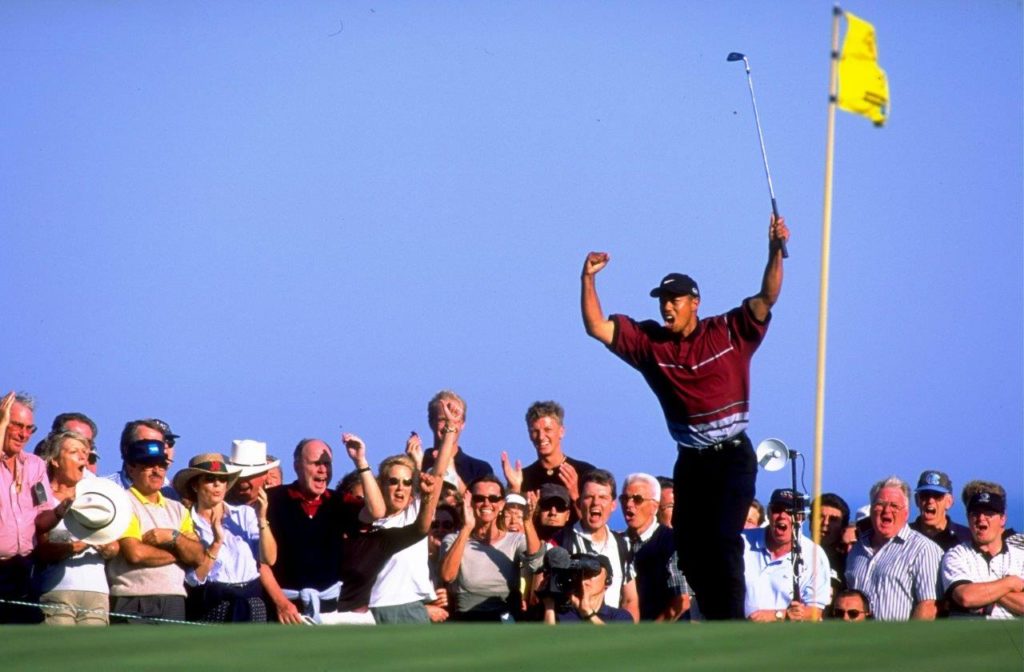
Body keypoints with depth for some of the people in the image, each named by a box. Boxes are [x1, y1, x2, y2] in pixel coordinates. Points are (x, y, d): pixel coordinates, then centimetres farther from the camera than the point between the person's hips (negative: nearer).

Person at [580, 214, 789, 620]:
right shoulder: (649, 342, 4)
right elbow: (596, 328, 1)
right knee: (690, 544, 5)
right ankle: (707, 620, 14)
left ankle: (733, 625, -16)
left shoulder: (729, 332, -3)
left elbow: (766, 299, -11)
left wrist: (776, 251, -25)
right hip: (691, 461, 4)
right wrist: (588, 279, -11)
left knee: (724, 538, -16)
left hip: (733, 455, -4)